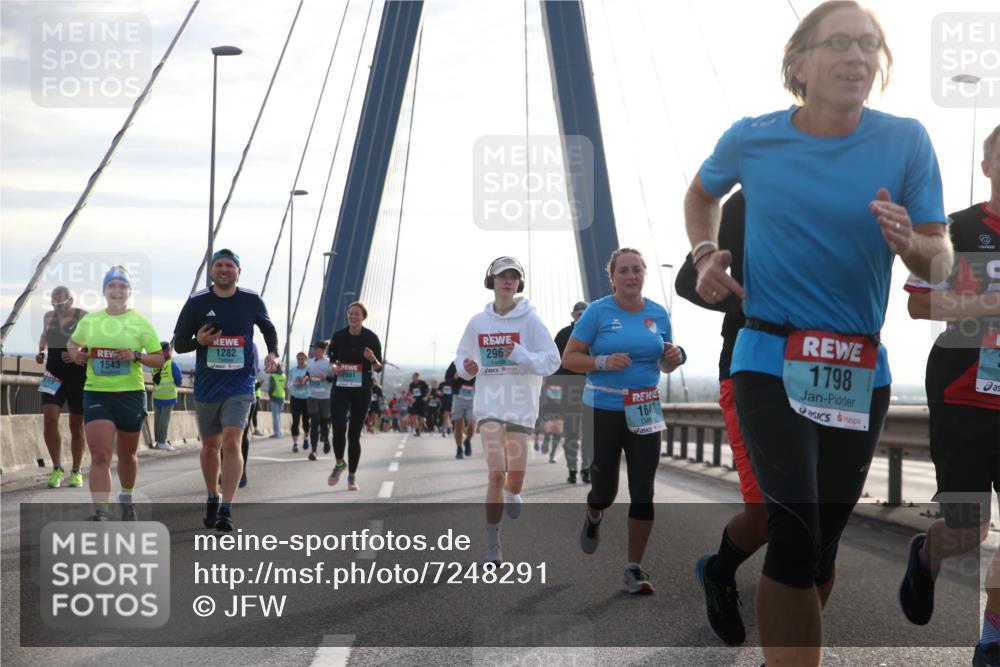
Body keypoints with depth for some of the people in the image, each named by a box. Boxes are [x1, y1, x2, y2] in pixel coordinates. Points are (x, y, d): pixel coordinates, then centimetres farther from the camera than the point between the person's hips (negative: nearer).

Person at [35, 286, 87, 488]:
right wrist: (41, 351, 7)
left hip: (79, 378, -2)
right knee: (49, 420, -13)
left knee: (77, 425, 6)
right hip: (54, 377, 3)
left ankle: (76, 471, 20)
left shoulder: (85, 318, -6)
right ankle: (57, 469, -1)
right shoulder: (49, 317, 7)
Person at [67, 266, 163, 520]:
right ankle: (100, 514, -14)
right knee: (100, 457, -12)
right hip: (96, 394, 0)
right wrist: (76, 354, 2)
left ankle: (126, 499, 41)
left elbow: (159, 359, 0)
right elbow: (72, 342, 25)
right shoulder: (89, 321, 6)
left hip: (131, 394, 0)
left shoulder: (141, 323, -1)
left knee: (127, 455, 15)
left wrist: (136, 356, -18)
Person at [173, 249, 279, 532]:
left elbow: (268, 329, 18)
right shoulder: (196, 302, -2)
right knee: (210, 445, 14)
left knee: (231, 443, -17)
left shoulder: (251, 301, -1)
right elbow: (178, 343, 2)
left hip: (240, 384, -2)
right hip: (206, 385, 2)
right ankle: (212, 499, 36)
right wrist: (198, 341, -18)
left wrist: (273, 353, 1)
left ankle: (226, 510, -18)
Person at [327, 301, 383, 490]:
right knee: (339, 427, -16)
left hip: (362, 391, -1)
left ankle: (352, 475, 17)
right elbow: (331, 359, 14)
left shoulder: (371, 338, -3)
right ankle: (339, 463, 11)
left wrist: (373, 359, -20)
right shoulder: (339, 336, 1)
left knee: (354, 433, 3)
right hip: (340, 388, 1)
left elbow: (378, 368, 1)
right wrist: (334, 367, -8)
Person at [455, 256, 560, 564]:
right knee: (496, 473, -14)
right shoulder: (478, 322, 4)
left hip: (521, 407, 0)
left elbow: (551, 361, -7)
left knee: (514, 479, 3)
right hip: (489, 405, 0)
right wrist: (466, 368, -6)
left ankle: (511, 495, 43)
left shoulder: (530, 320, -3)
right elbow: (462, 358, 16)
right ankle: (492, 544, -3)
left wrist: (519, 354, -21)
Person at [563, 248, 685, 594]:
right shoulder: (598, 311, -6)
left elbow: (665, 365, 16)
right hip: (603, 410, -3)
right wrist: (604, 362, -21)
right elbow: (569, 358, -5)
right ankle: (593, 516, 43)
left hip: (645, 412, 3)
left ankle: (634, 568, 9)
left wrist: (673, 358, -7)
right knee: (605, 490, 5)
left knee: (643, 491, -1)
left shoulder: (658, 313, 5)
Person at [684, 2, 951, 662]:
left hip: (862, 371, 2)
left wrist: (909, 244, -27)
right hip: (771, 361, -2)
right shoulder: (752, 140, -5)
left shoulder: (907, 141, -6)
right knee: (796, 530, -18)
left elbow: (942, 261, -5)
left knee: (824, 538, 14)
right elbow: (702, 192, 18)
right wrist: (705, 254, 1)